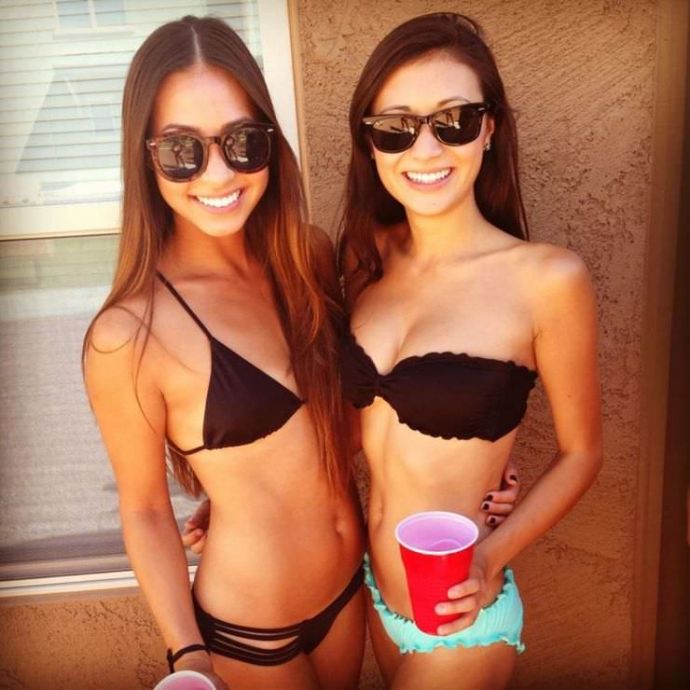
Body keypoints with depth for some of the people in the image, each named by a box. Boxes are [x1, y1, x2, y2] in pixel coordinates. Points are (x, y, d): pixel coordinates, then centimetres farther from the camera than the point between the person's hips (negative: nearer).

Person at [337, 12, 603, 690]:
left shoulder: (547, 278, -20)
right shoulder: (368, 256, -6)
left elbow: (580, 453, -9)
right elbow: (358, 417, 3)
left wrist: (493, 556, -21)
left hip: (461, 618, -4)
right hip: (373, 590, 5)